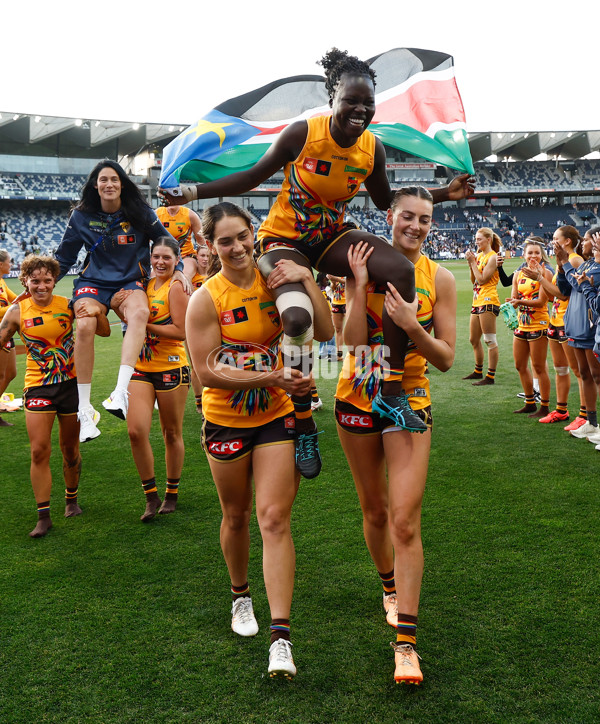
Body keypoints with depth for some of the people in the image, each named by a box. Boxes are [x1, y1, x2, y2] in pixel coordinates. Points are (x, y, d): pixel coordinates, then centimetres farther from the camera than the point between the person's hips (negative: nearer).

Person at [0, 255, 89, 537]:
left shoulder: (68, 305, -4)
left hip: (71, 383, 0)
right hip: (37, 386, 0)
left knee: (70, 450, 11)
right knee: (39, 451, -7)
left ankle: (71, 498, 36)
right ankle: (43, 516, 5)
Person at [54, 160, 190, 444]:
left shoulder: (140, 213, 3)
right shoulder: (81, 217, 5)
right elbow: (63, 257, 14)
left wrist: (179, 271, -1)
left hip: (131, 282, 0)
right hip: (94, 282, 1)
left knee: (140, 312, -38)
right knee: (85, 325, -33)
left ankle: (121, 393, -46)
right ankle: (84, 410, -24)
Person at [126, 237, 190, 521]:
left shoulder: (175, 286, -8)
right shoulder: (146, 284, 11)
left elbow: (180, 331, -15)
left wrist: (143, 324, -19)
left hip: (172, 367, -5)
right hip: (142, 369, 5)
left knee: (172, 433, 7)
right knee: (136, 430, -7)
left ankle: (171, 494, 25)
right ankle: (151, 495, 8)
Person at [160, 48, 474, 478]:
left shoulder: (373, 148, -4)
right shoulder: (303, 134, -16)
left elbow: (387, 202, 12)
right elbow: (254, 176, -5)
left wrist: (443, 194, 3)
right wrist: (194, 192, -12)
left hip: (332, 236, 4)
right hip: (284, 238, -4)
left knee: (401, 270, -25)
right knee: (297, 316, -33)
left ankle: (392, 393, -17)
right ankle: (303, 423, -10)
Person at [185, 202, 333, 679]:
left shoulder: (274, 280, -4)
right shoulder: (207, 299, -11)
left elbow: (324, 332, -11)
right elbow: (207, 372, -16)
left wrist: (306, 279, -22)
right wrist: (272, 376, -24)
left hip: (278, 416, 1)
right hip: (225, 421, 0)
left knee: (274, 519, -7)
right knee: (236, 517, 16)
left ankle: (281, 638, -4)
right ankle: (241, 596, 43)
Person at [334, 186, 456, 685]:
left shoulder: (439, 278, -4)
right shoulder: (365, 264, -3)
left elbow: (446, 359, -7)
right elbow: (353, 339, -15)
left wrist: (411, 325, -22)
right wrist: (361, 284, -22)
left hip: (410, 402, -1)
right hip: (357, 399, 2)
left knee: (405, 520, -10)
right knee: (374, 510, 16)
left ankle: (406, 642, -3)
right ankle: (390, 589, 42)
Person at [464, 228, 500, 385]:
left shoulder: (493, 257, -9)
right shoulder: (479, 255, 15)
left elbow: (482, 279, -16)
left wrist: (473, 262, -11)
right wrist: (471, 264, 4)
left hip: (488, 301, -9)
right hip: (477, 301, 9)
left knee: (490, 340, -5)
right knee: (474, 340, 15)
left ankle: (490, 376, -2)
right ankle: (478, 371, 29)